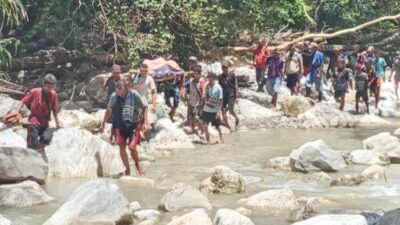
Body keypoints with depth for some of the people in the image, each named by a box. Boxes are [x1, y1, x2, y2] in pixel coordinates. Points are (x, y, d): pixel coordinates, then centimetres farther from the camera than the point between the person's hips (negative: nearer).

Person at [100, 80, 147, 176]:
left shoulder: (134, 95, -13)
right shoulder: (114, 97, -5)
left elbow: (144, 108, -2)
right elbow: (109, 111, 10)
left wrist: (145, 122, -8)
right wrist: (103, 124, 13)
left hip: (133, 125, -3)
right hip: (120, 125, 3)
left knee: (132, 147, -12)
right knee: (122, 147, 3)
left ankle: (137, 164, 17)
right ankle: (127, 169, 18)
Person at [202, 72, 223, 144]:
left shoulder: (218, 88, -11)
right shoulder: (207, 86, 2)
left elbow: (220, 100, -9)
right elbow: (204, 97, 6)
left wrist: (218, 111, -15)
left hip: (215, 110, -3)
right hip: (206, 110, 3)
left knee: (217, 126, 10)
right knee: (205, 125, -6)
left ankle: (221, 138, 33)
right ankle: (208, 141, 4)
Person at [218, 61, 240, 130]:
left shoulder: (232, 75, -3)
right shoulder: (221, 77, 8)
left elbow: (235, 85, -2)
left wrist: (237, 94, -8)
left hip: (231, 95, -5)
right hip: (223, 95, 5)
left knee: (230, 109, -14)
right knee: (223, 110, 3)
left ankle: (236, 118, 15)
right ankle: (226, 124, 14)